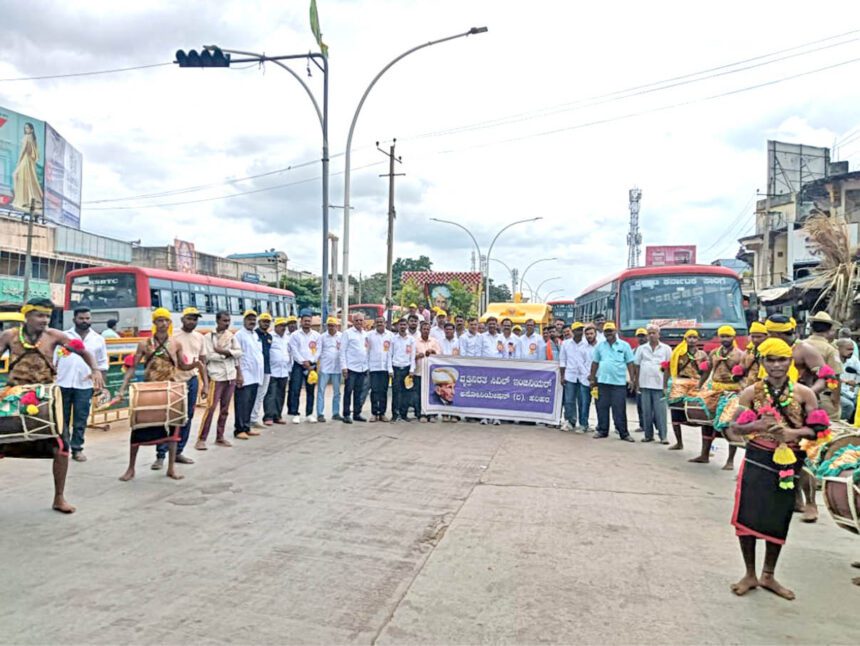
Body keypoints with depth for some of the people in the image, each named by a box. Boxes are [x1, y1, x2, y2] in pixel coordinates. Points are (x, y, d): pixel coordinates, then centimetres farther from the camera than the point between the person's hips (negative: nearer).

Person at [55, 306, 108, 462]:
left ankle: (77, 449, 13)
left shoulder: (98, 339, 5)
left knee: (80, 419, 4)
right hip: (63, 384, 0)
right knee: (62, 418, 8)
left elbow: (103, 363, 9)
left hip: (85, 385, 0)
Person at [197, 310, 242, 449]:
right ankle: (201, 439, -3)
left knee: (225, 408, 9)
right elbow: (209, 356, -13)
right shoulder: (209, 336, -3)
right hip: (216, 377, -5)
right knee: (211, 407, -9)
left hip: (231, 376, 5)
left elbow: (239, 353, 1)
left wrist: (224, 351, -13)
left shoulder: (231, 336, 10)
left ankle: (219, 437, 17)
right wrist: (228, 354, -7)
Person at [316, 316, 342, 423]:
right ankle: (320, 414, 0)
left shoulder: (341, 336, 4)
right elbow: (319, 351, 2)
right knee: (321, 390, -3)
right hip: (324, 367, -1)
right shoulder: (322, 337, 4)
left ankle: (336, 413, 17)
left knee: (337, 392, 8)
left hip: (337, 368, 1)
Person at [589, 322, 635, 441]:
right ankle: (602, 430, 19)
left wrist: (632, 380, -3)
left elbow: (629, 363, 2)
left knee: (619, 409, 0)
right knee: (602, 407, 8)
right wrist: (592, 378, 10)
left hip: (619, 382, -3)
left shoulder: (624, 345, 1)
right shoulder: (600, 345, 7)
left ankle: (623, 433, 8)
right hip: (603, 381, 3)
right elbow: (595, 363, 12)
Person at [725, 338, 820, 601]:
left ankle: (768, 576, 33)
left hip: (789, 464, 1)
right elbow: (733, 429, -2)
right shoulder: (751, 392, -3)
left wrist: (792, 433, -19)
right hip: (756, 462, -1)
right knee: (747, 518, 3)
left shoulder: (804, 393, -2)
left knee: (778, 521, 12)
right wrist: (757, 425, -21)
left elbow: (818, 429, -1)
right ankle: (750, 574, 25)